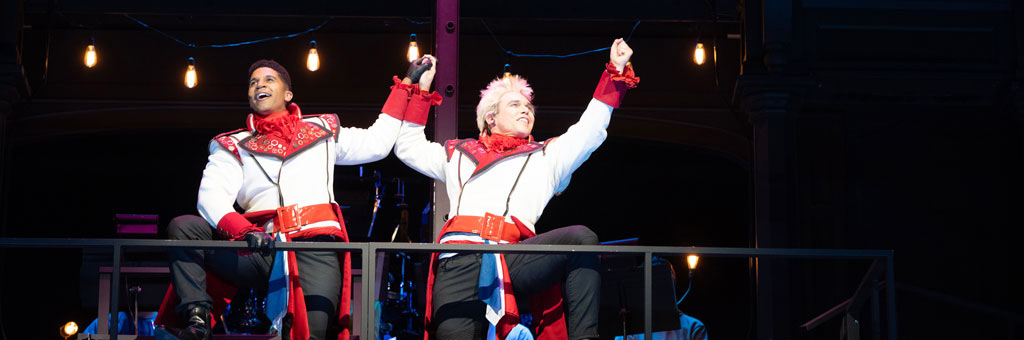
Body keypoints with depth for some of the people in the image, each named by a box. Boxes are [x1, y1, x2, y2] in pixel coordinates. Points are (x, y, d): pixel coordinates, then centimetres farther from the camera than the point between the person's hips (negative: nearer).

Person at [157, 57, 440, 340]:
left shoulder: (321, 132, 25)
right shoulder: (234, 146, 19)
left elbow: (375, 143, 23)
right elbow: (211, 197, 3)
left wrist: (409, 86, 23)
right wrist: (243, 231, -19)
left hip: (315, 251, -1)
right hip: (260, 251, 1)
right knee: (183, 227, -20)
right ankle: (197, 317, -25)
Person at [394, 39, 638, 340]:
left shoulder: (546, 157, 29)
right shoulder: (459, 155, 32)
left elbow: (590, 129, 24)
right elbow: (407, 146, 37)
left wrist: (616, 72, 21)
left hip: (512, 261, 0)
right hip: (459, 264, 0)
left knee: (581, 238, -26)